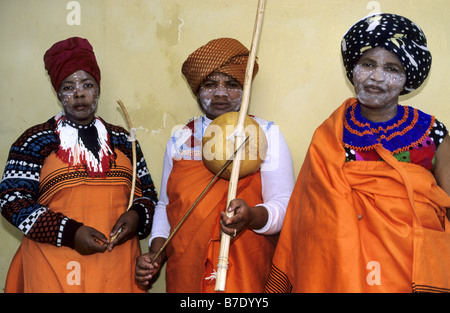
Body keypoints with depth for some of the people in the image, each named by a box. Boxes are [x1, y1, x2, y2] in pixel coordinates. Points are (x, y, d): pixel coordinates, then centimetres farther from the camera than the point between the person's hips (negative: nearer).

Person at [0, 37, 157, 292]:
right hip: (54, 267, -3)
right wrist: (70, 233, -15)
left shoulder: (123, 140, 10)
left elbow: (147, 192, 15)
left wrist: (136, 216, -8)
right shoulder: (36, 140, 1)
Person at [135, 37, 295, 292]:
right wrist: (155, 253, 0)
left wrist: (251, 216, -29)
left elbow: (285, 206, -10)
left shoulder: (266, 134, -2)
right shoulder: (180, 140, 7)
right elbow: (165, 205, 14)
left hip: (247, 277, -2)